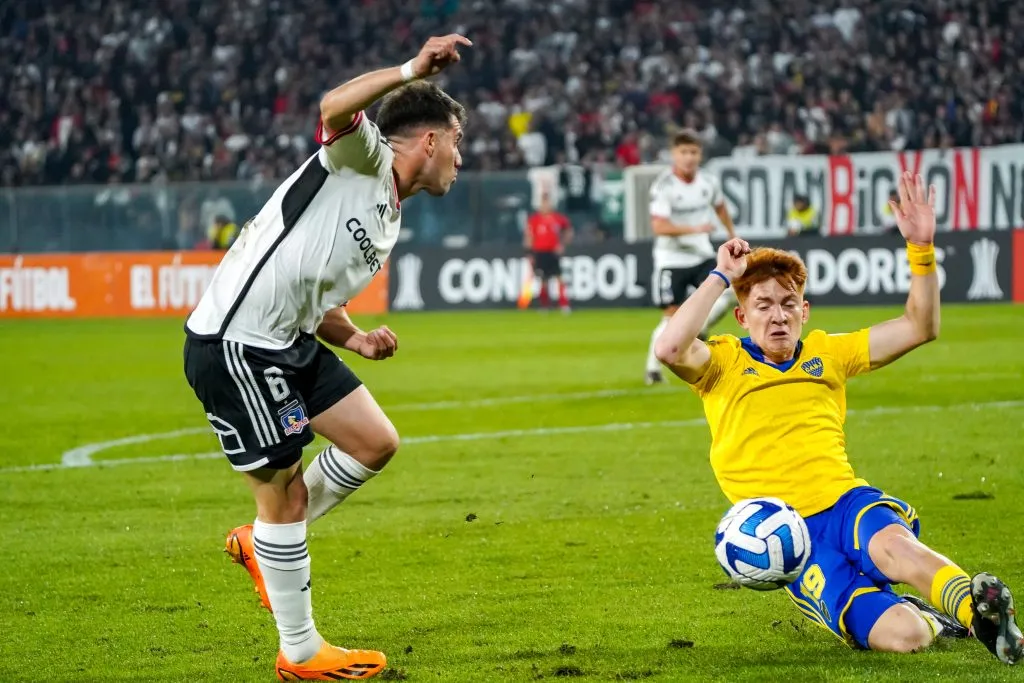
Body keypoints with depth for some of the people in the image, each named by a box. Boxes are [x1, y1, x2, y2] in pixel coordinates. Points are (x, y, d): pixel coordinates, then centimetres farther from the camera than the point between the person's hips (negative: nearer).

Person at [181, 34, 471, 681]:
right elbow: (335, 107, -33)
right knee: (284, 492, -2)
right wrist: (413, 68, -28)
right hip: (233, 346, -9)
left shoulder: (389, 224, 18)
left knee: (377, 443, 5)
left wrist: (357, 338, 5)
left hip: (291, 341, 9)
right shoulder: (365, 156, -9)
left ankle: (263, 544, 24)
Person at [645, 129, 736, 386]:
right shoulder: (664, 187, -17)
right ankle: (652, 369, 9)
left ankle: (699, 331, 8)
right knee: (671, 316, -5)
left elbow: (720, 207, 23)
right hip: (672, 260, -5)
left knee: (728, 293, -17)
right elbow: (659, 227, -27)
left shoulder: (708, 181, 0)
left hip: (702, 256, 5)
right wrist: (695, 229, -32)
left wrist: (733, 236, 26)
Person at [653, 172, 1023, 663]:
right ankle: (938, 617, 0)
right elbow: (671, 349, -17)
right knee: (900, 635, -27)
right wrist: (721, 277, -9)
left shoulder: (826, 354, 18)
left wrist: (921, 248, 4)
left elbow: (919, 327, 16)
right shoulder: (725, 362, 6)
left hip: (848, 500, 3)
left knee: (895, 548, -40)